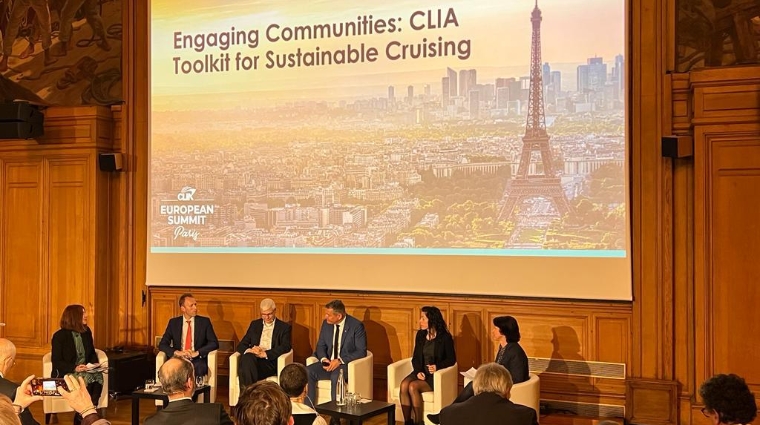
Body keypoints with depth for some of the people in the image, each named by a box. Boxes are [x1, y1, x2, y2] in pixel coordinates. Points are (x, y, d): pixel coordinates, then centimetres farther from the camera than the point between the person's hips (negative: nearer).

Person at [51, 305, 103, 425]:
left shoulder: (87, 332, 10)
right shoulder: (59, 336, -7)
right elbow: (57, 361, -10)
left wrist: (94, 364, -4)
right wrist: (74, 368, -25)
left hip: (85, 370, 5)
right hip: (65, 373, -5)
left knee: (98, 376, -30)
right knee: (87, 378, -34)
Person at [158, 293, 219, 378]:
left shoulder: (204, 321, 7)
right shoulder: (173, 322, 10)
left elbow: (214, 343, 0)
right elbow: (162, 345, 6)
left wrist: (197, 353, -15)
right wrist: (177, 352, -14)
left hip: (197, 361, -1)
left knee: (199, 368, -35)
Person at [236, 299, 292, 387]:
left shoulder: (284, 327, 12)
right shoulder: (255, 324, 23)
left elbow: (285, 347, -4)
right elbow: (241, 345, 18)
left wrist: (265, 354, -17)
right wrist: (249, 350, -9)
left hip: (270, 361, -3)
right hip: (251, 359, 3)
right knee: (247, 357, -36)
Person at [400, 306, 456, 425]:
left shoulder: (445, 337, -6)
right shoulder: (420, 335, 10)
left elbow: (451, 359, -4)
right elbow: (416, 357, 11)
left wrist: (438, 366, -21)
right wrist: (418, 371, -8)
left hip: (436, 375, -5)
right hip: (421, 372, 5)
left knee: (413, 386, -30)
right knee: (404, 385, -26)